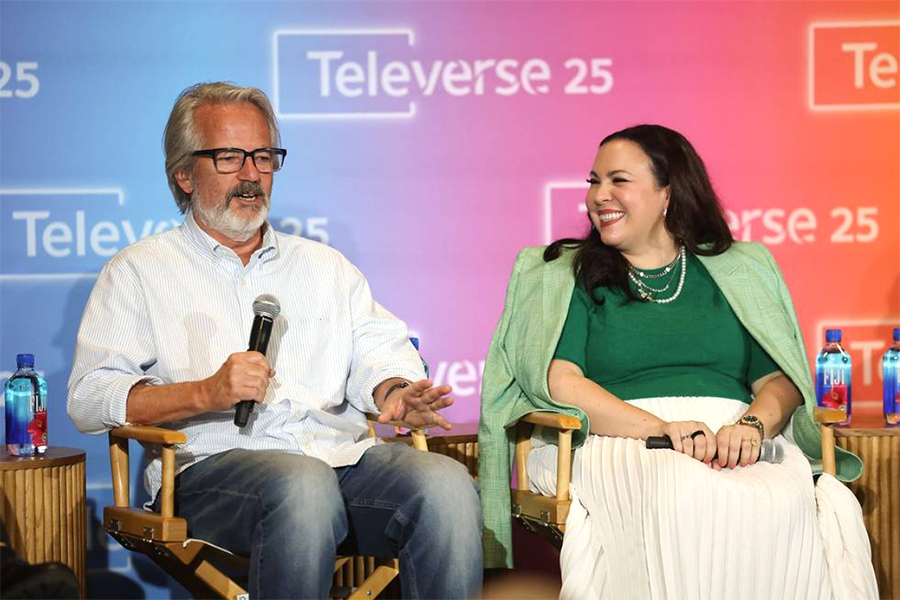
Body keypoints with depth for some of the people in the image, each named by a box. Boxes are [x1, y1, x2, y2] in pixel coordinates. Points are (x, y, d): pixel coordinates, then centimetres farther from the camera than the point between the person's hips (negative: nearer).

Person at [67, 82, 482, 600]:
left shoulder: (325, 266, 28)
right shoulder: (141, 272, 13)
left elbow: (379, 353, 17)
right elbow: (89, 397, 1)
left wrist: (395, 391, -9)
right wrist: (206, 393, -13)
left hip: (345, 454, 4)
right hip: (213, 465, -4)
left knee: (447, 484, -28)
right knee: (304, 486, -39)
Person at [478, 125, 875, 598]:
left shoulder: (740, 271, 20)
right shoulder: (567, 275, 13)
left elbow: (779, 381, 10)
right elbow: (559, 380, -3)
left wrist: (753, 425, -15)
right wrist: (662, 429, -18)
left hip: (733, 434, 2)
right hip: (618, 439, -2)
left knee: (784, 504, -34)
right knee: (685, 501, -38)